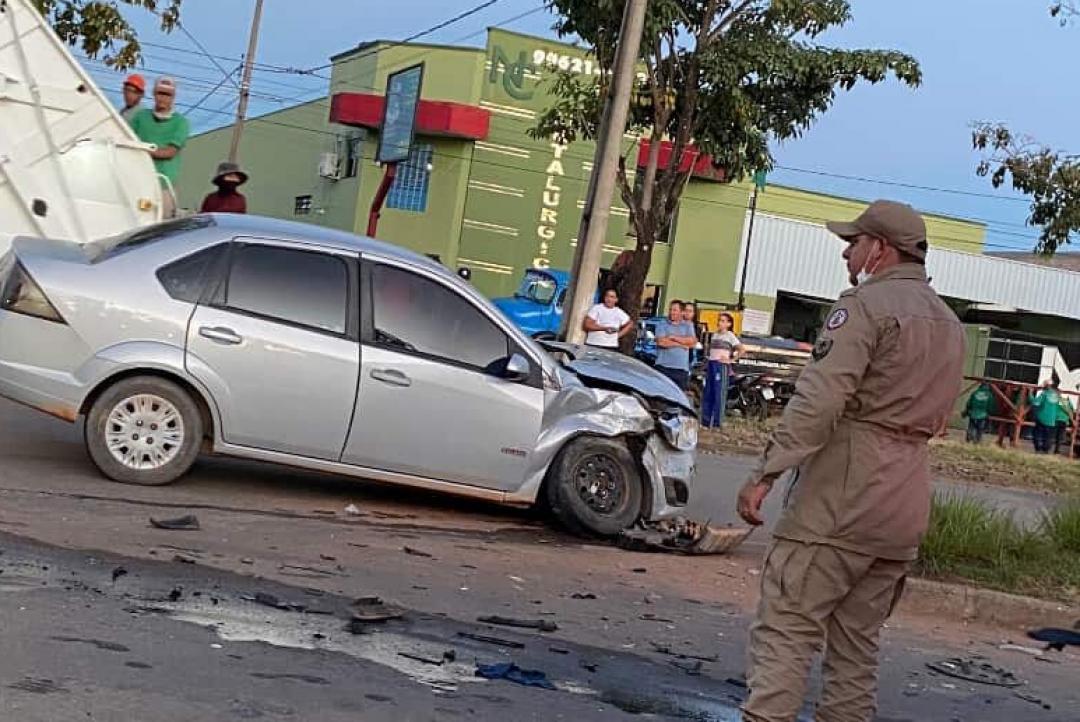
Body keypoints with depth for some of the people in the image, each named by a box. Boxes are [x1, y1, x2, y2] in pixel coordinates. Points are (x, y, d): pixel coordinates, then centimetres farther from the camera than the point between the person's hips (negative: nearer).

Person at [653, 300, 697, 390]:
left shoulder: (688, 326, 13)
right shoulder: (662, 324, 4)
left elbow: (693, 342, -3)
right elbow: (661, 342, -12)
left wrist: (674, 337, -7)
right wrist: (682, 344, -5)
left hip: (682, 369, 3)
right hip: (664, 367, -2)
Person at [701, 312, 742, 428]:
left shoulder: (730, 336, -2)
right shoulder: (715, 335, 16)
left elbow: (741, 350, -7)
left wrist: (731, 360, -10)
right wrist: (709, 357, 11)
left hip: (722, 365, -7)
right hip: (711, 364, 7)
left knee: (719, 394, -7)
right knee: (708, 393, 6)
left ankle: (717, 422, -5)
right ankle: (706, 421, 11)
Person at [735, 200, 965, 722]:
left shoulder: (866, 305, -9)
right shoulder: (949, 323, 20)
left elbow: (819, 400, -20)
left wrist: (765, 473, -21)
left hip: (843, 493, -8)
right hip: (906, 505, 9)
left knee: (786, 627, -9)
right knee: (858, 639, 12)